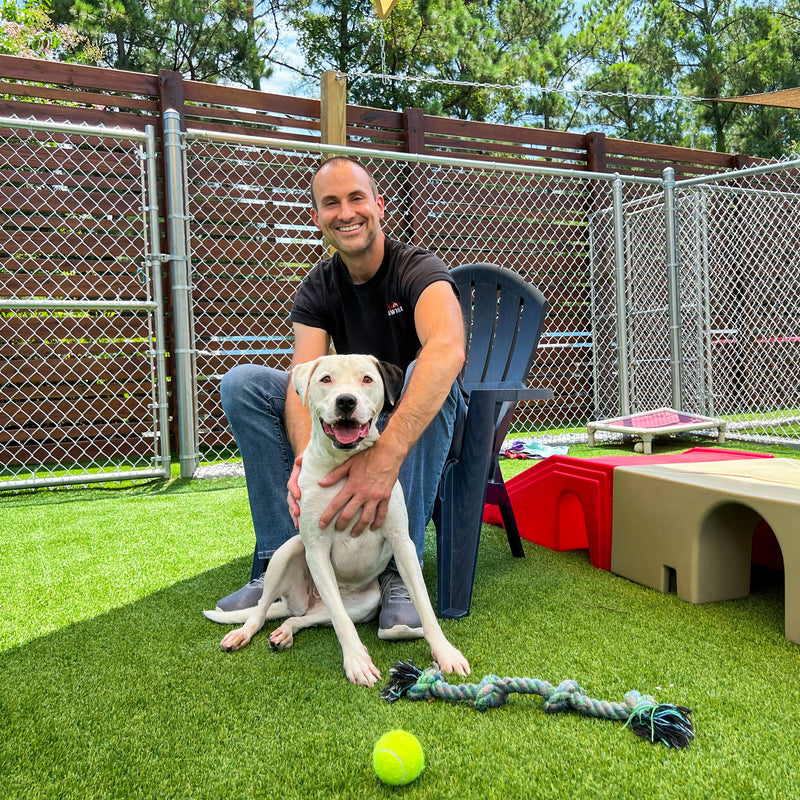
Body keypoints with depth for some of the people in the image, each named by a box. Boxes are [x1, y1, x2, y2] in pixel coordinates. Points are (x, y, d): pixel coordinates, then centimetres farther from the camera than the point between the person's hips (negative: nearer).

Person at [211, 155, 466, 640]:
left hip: (420, 422, -4)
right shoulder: (318, 289, -4)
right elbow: (302, 382, -19)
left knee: (427, 371, -37)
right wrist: (305, 457, -42)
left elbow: (448, 351, -42)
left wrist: (386, 455, -56)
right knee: (243, 382, -13)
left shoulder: (417, 269, -19)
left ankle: (400, 570, -30)